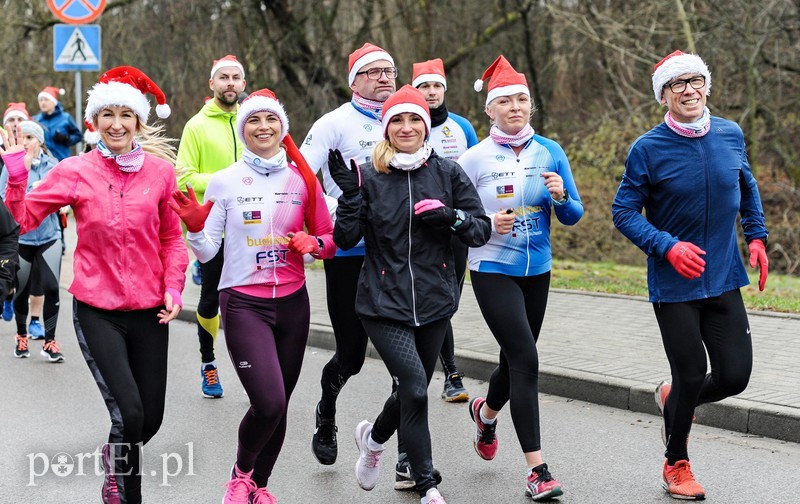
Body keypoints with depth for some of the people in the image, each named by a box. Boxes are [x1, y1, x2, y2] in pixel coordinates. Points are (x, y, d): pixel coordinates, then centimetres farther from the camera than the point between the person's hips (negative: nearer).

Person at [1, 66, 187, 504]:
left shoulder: (160, 171, -1)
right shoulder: (75, 172, -5)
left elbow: (171, 238, 8)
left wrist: (173, 288, -3)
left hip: (148, 310, 3)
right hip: (96, 310, -3)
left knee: (150, 418, 10)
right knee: (128, 413, -14)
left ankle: (115, 457, 45)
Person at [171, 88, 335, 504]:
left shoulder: (302, 178, 3)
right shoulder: (224, 182, -3)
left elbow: (329, 239, 9)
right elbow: (206, 252, -2)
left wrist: (313, 244, -12)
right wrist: (194, 227, -21)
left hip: (292, 302, 3)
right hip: (243, 303, -3)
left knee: (279, 406, 8)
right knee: (268, 403, -16)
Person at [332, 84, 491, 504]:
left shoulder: (448, 173, 2)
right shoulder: (370, 176, -3)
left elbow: (482, 231, 3)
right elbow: (345, 239, -7)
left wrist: (451, 217, -16)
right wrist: (350, 194, -21)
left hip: (434, 300, 3)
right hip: (384, 303, -3)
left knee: (412, 391, 15)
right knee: (414, 387, -15)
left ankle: (373, 437, 47)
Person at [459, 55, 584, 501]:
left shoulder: (550, 152, 1)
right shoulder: (475, 159, -7)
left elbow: (573, 216, 2)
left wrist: (561, 196, -19)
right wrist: (488, 222, -19)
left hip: (537, 271, 4)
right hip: (493, 271, -4)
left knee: (515, 359, 17)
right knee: (525, 360, -16)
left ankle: (487, 411, 51)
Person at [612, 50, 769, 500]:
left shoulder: (731, 135, 1)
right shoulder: (649, 149, -11)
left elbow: (748, 188, 19)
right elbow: (625, 211, -7)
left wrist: (757, 237, 7)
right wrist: (667, 247, -21)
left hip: (724, 280, 4)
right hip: (674, 285, -4)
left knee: (735, 376, 0)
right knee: (691, 375, 1)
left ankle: (673, 400, 34)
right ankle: (677, 466, 27)